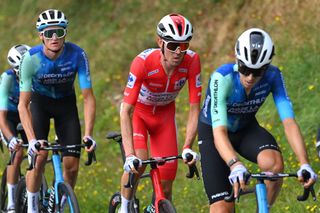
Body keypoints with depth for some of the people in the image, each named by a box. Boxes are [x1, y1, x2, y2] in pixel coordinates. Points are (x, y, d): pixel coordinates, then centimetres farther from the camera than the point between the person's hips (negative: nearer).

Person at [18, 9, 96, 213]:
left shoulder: (77, 55, -29)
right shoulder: (31, 58, -30)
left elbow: (88, 97, -25)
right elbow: (23, 104, -29)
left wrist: (88, 134, -36)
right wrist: (32, 139, -41)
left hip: (66, 102, 1)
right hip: (40, 101, -1)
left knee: (72, 166, -7)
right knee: (39, 155, -22)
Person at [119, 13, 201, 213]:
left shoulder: (192, 60, -28)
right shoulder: (143, 61, -35)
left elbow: (195, 109, -22)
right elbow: (126, 111, -36)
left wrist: (188, 147, -32)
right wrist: (130, 155, -45)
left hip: (165, 114, 3)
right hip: (138, 111, -3)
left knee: (165, 187, -3)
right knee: (138, 164, -28)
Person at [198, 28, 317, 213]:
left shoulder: (273, 76, -24)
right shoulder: (222, 78, -33)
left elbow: (289, 122, -29)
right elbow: (219, 131, -41)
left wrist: (305, 164, -44)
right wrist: (235, 165, -59)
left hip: (246, 129, 3)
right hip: (212, 132, -3)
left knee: (274, 162, -32)